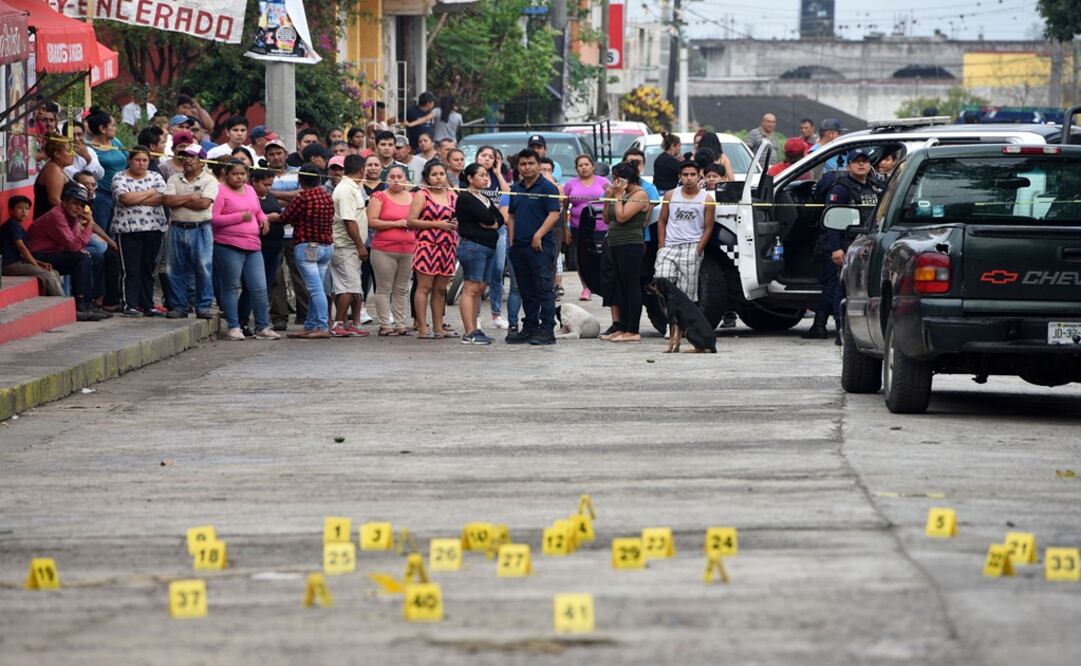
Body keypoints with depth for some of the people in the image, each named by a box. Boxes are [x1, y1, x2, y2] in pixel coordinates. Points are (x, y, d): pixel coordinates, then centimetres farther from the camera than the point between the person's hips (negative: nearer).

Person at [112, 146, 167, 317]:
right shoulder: (120, 178, 2)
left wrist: (134, 199, -11)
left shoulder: (155, 177, 11)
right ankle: (130, 306, -6)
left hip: (153, 229, 3)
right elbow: (125, 198, -15)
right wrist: (150, 192, -5)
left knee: (148, 269, 6)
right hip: (128, 229, -3)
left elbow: (161, 198, -6)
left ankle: (147, 305, 10)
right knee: (130, 270, -6)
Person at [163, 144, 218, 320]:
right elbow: (168, 200, -3)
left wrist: (179, 200, -6)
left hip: (200, 229, -3)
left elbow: (204, 203, -14)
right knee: (176, 270, 4)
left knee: (203, 269, -5)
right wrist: (191, 197, -9)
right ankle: (178, 306, 11)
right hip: (177, 229, 3)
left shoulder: (209, 181, 0)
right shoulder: (174, 179, 11)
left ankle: (204, 306, 2)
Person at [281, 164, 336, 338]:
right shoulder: (327, 197, 5)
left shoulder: (303, 198, -14)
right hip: (327, 246, 7)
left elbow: (285, 218, -7)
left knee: (315, 289, -9)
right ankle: (311, 326, 16)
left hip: (307, 247, -7)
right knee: (315, 289, 12)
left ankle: (322, 327, -14)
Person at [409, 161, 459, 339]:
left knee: (440, 289, 9)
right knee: (424, 287, -6)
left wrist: (456, 224, 1)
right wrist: (437, 224, -15)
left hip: (447, 248, 5)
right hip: (427, 246, -5)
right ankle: (422, 328, -7)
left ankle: (438, 327, 14)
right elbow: (411, 221, -9)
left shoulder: (453, 196, 14)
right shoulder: (422, 195, -1)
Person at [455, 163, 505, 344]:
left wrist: (490, 223, -7)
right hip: (473, 246, -9)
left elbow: (500, 219, 11)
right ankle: (469, 334, -14)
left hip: (488, 247, 9)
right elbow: (486, 217, -17)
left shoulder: (485, 198, 20)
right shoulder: (466, 198, -7)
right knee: (471, 289, -10)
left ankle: (474, 330, 11)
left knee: (479, 289, 8)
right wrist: (493, 220, 3)